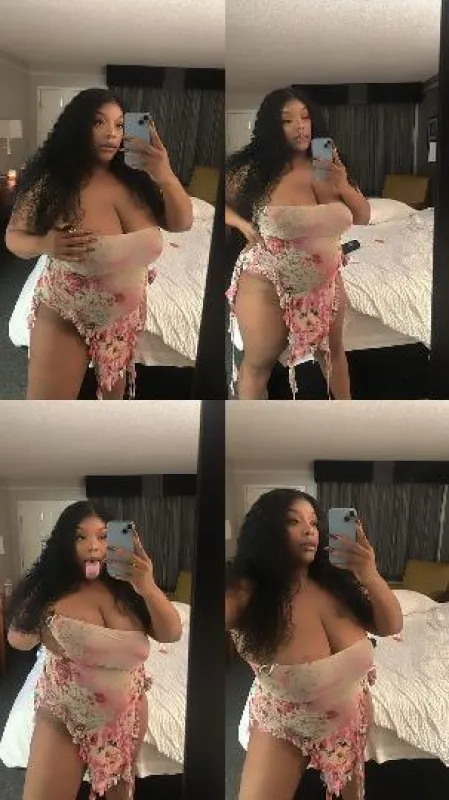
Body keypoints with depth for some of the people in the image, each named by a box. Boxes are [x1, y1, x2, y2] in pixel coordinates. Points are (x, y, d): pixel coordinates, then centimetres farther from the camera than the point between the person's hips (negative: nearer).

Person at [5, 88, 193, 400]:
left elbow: (182, 223, -7)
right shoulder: (49, 182, -16)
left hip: (128, 315, 3)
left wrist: (165, 176, -25)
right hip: (64, 317, -3)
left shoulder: (136, 180, -7)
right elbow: (14, 236, -5)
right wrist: (44, 245, -29)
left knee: (117, 394, 24)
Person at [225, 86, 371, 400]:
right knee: (259, 362, 11)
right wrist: (243, 224, -18)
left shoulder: (329, 165, -2)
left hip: (326, 280, 5)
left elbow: (363, 217, 2)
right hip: (268, 283, -4)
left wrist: (343, 187, -15)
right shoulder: (253, 170, -15)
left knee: (332, 350, 23)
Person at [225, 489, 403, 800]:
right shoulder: (246, 594, -31)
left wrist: (370, 576, -26)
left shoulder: (335, 581, -16)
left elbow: (391, 627, -7)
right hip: (283, 729, -4)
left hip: (354, 718, 4)